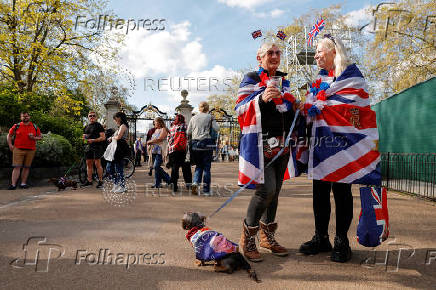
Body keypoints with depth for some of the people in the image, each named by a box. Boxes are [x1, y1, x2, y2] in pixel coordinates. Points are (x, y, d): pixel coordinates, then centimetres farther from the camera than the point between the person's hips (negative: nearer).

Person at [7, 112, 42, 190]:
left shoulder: (35, 127, 9)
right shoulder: (16, 126, 6)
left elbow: (40, 137, 14)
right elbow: (9, 135, 15)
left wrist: (34, 138, -6)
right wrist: (10, 145, 4)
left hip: (30, 150, 2)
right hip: (18, 149, -2)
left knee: (27, 167, 6)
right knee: (17, 167, -6)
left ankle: (23, 183, 13)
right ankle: (13, 184, -5)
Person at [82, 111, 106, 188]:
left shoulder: (98, 125, -2)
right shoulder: (86, 127, 19)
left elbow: (103, 137, -9)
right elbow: (84, 136, 28)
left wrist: (93, 140, -20)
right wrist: (84, 138, 4)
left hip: (97, 146, -7)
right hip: (88, 147, 7)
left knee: (97, 164, -9)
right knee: (88, 164, 9)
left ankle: (100, 181, -2)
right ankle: (89, 180, 17)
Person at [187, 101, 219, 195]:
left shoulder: (193, 118, 9)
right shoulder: (209, 117, 0)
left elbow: (188, 132, 8)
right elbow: (217, 129, -4)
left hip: (195, 144, 3)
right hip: (206, 143, -3)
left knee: (198, 165, 15)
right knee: (206, 167, 4)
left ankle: (195, 182, -8)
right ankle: (206, 190, 7)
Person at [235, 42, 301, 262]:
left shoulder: (283, 81, 20)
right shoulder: (251, 79, 2)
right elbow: (240, 109, -8)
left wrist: (294, 107, 8)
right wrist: (261, 98, -23)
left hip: (282, 143, 7)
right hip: (261, 142, -7)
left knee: (275, 191, 9)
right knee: (266, 189, -16)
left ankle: (267, 236, 23)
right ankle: (247, 239, 2)